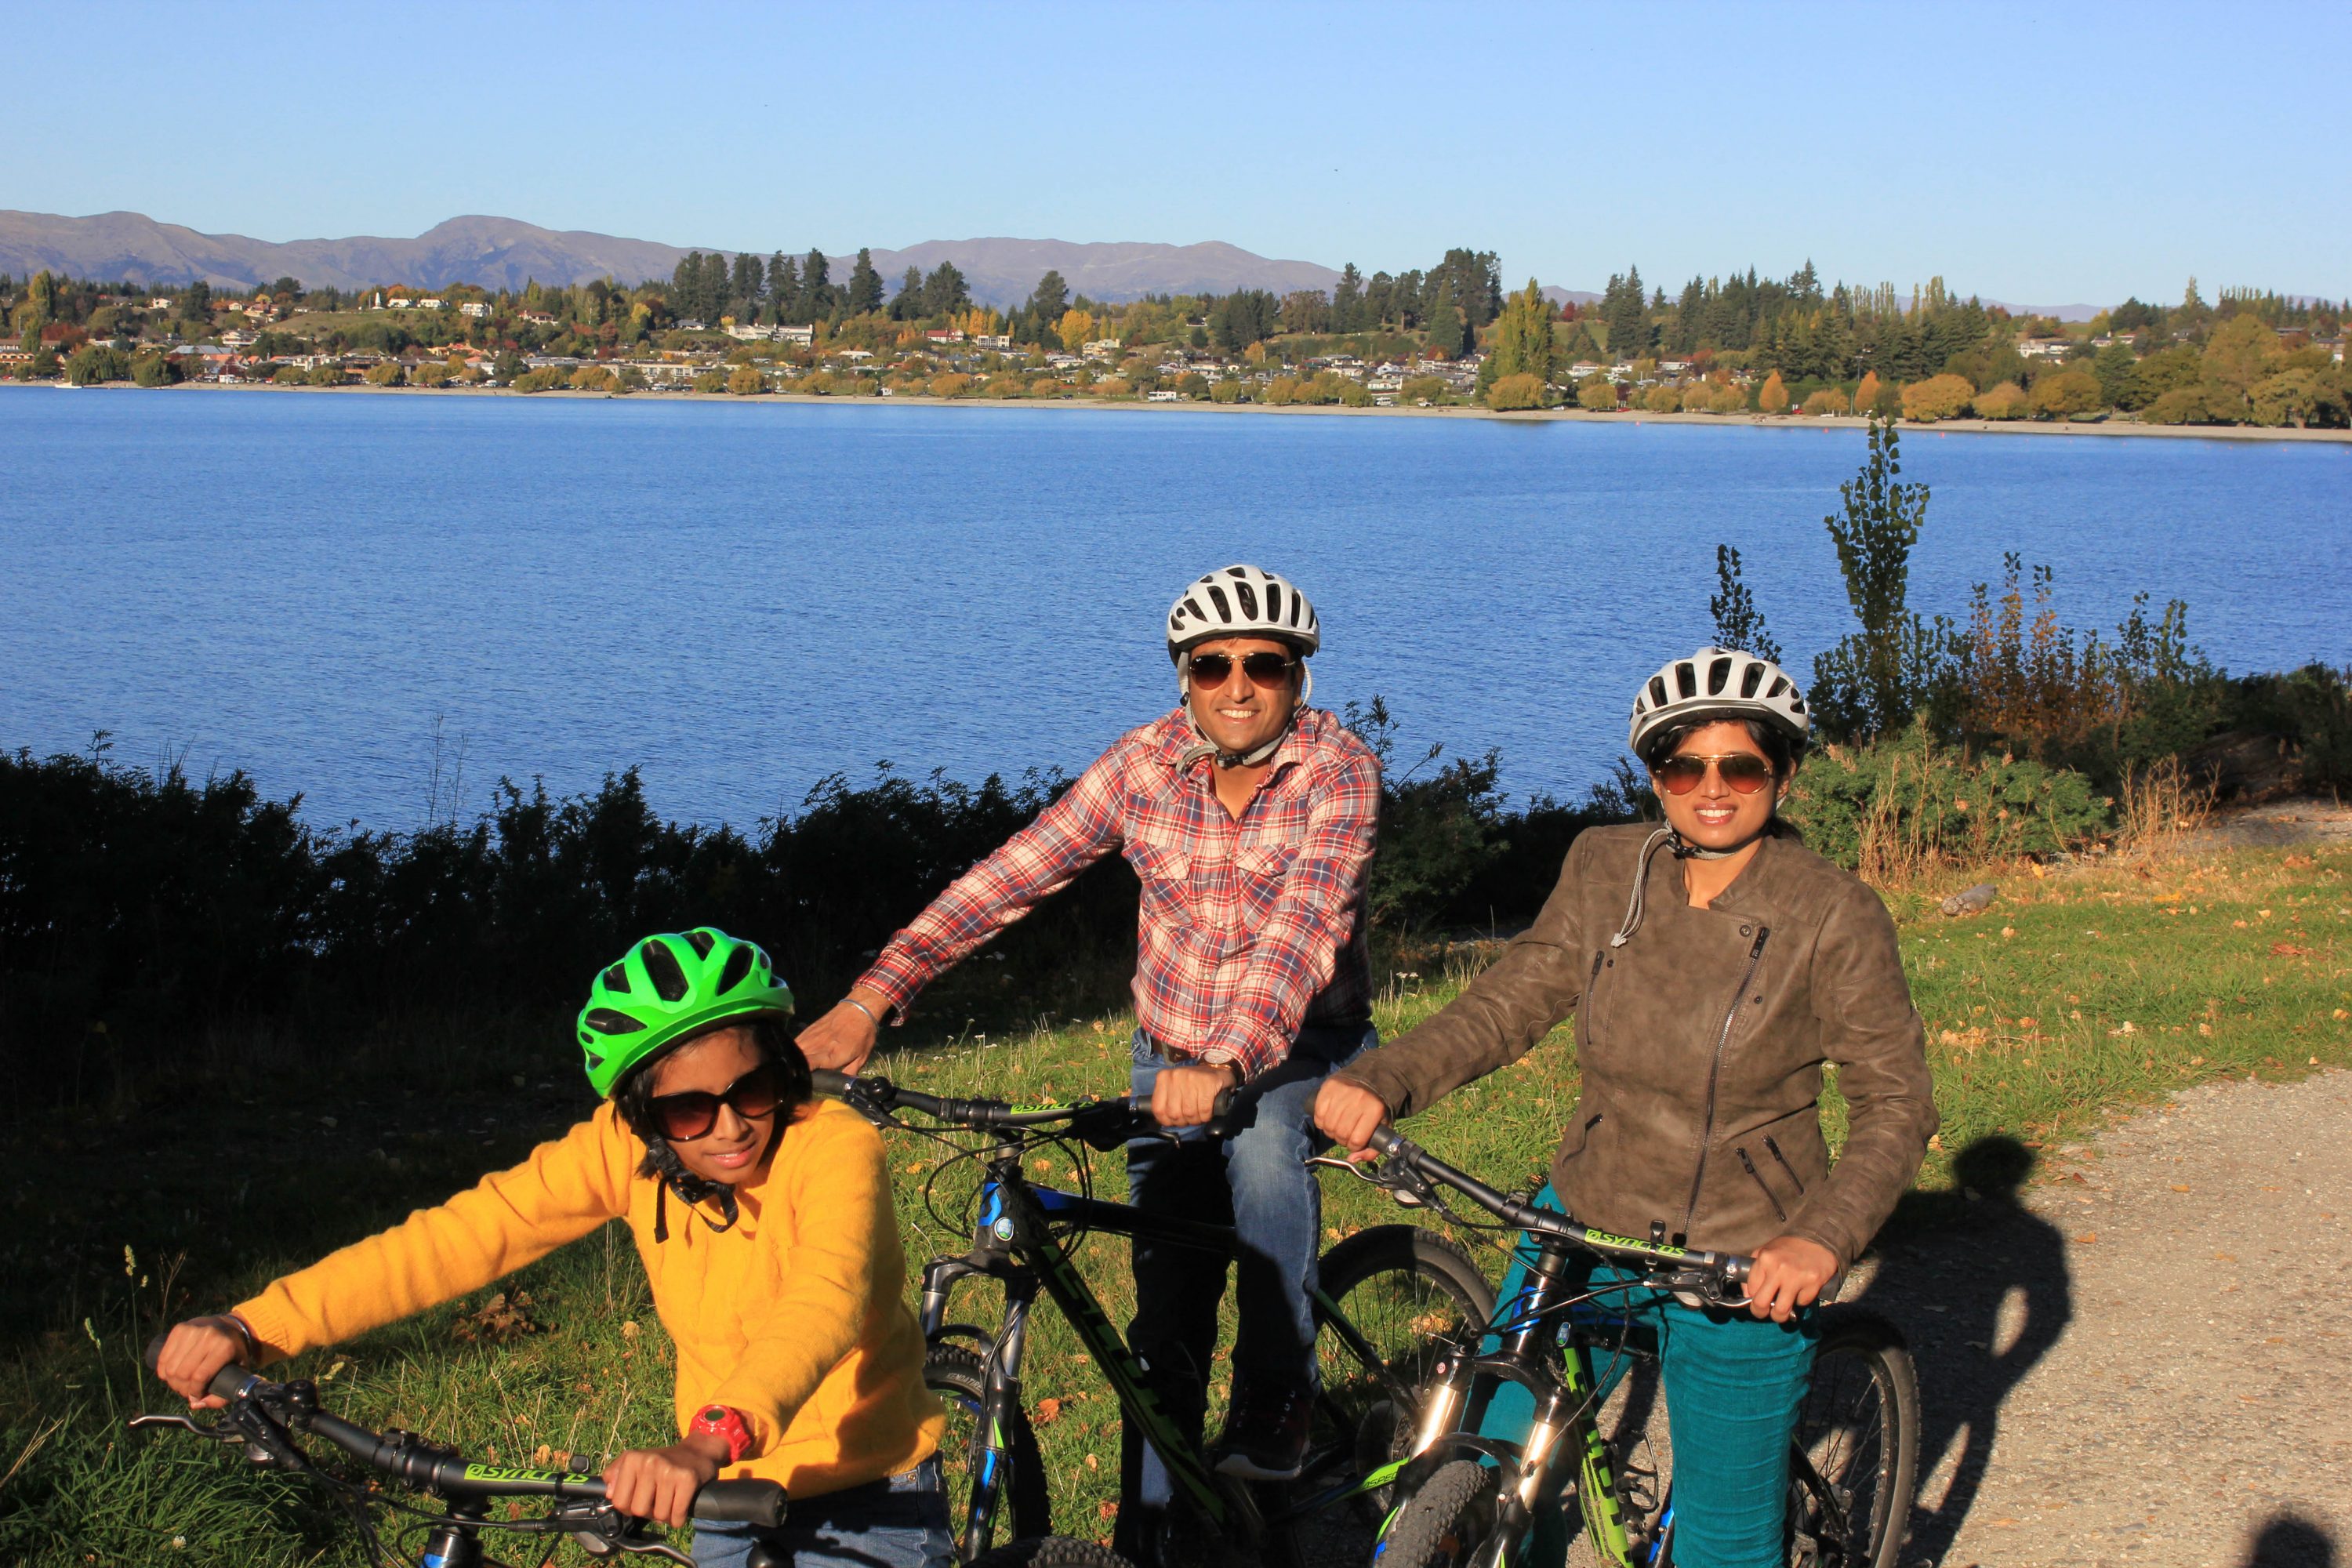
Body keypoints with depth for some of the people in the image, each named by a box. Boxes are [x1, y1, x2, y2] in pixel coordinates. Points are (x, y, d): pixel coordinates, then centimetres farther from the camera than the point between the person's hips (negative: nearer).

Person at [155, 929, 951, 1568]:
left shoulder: (835, 1146, -25)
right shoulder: (629, 1148, -12)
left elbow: (826, 1300, -44)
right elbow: (461, 1235, -18)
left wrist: (712, 1439, -62)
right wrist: (256, 1327, -29)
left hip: (861, 1498, -4)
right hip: (726, 1491, 4)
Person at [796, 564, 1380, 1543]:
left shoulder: (1339, 774, -18)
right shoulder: (1146, 763, -10)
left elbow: (1299, 934, -32)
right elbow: (1012, 875, -16)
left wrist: (1230, 1067, -49)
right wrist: (871, 999, -25)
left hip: (1300, 1042, -3)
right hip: (1171, 1053, 3)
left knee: (1262, 1143, -36)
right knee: (1164, 1325, 3)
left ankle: (1278, 1397, -18)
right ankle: (1149, 1534, 18)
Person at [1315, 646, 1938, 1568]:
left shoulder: (1835, 918, -13)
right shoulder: (1604, 870, -2)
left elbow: (1896, 1106, -11)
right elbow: (1507, 1004, -1)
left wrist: (1823, 1237, -27)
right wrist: (1381, 1082, -18)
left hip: (1744, 1271, -3)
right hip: (1586, 1224, 3)